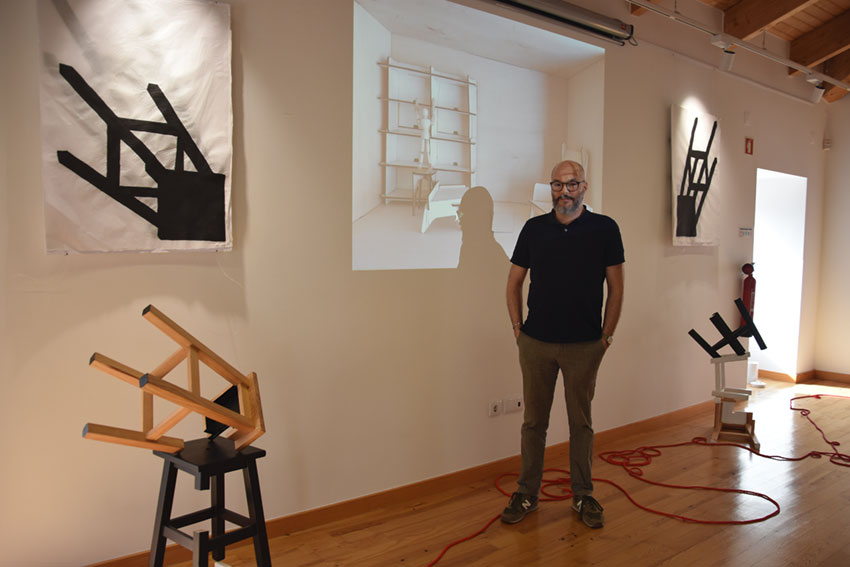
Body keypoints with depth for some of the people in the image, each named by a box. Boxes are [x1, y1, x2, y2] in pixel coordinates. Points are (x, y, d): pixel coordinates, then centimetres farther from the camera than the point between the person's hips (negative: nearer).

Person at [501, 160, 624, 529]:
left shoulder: (605, 229, -2)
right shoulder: (534, 228, 3)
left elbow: (616, 287, 2)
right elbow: (514, 282, 10)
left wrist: (606, 336, -1)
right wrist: (518, 328, 4)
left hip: (584, 346, -1)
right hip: (536, 343, 1)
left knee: (581, 422, 11)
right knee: (534, 421, 9)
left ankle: (583, 496, 26)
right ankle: (527, 494, 23)